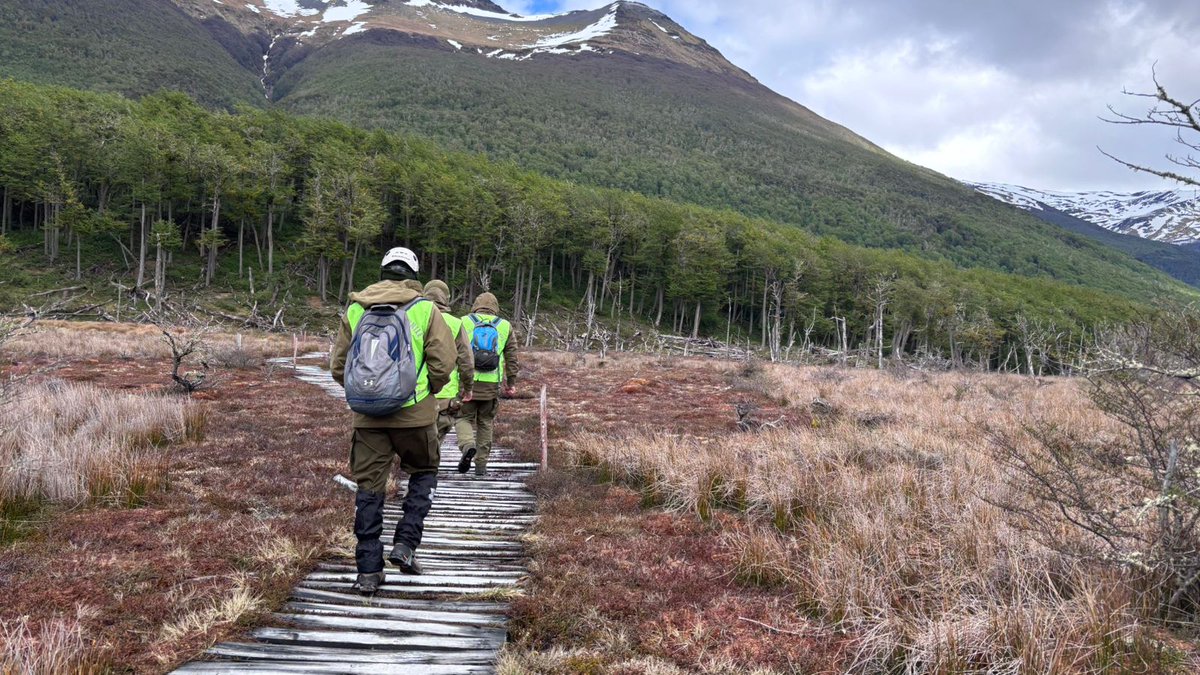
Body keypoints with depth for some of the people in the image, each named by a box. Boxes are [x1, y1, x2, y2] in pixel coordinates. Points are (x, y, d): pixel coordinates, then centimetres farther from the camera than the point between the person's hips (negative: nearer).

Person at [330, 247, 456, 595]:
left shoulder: (354, 310, 5)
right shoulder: (425, 309, -4)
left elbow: (338, 366, 8)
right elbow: (444, 362, -8)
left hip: (368, 414, 2)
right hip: (414, 413, -2)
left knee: (369, 487, 9)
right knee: (423, 474, 20)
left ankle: (368, 571, 12)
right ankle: (405, 543, 8)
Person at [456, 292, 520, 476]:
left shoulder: (464, 322, 5)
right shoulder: (505, 326, 10)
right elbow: (511, 358, 9)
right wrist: (511, 382, 15)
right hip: (491, 383, 1)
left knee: (464, 417, 10)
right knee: (485, 423, 12)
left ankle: (467, 445, -19)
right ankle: (481, 464, 14)